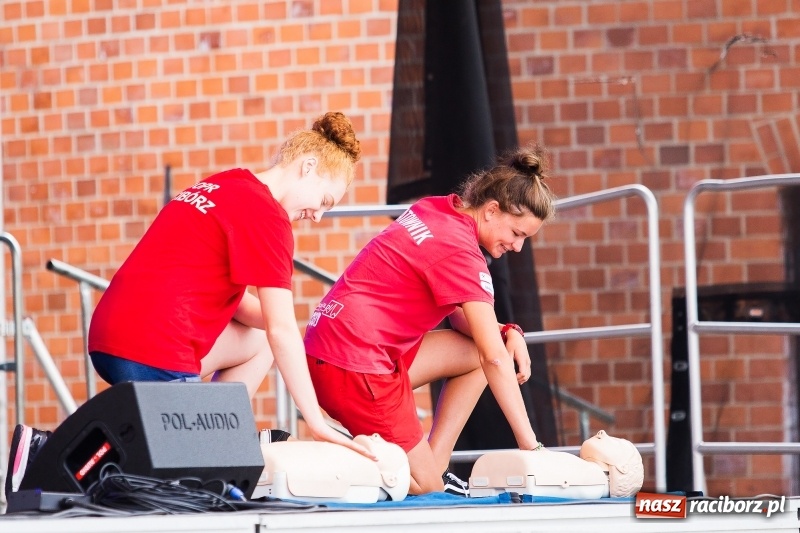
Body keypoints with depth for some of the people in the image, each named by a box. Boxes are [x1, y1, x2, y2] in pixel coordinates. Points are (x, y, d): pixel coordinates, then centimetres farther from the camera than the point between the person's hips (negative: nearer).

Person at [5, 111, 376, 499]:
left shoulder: (223, 187, 17)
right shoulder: (267, 216, -10)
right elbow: (283, 332, -12)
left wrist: (272, 322, 4)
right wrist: (317, 423, -8)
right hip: (152, 352, -10)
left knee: (257, 344, 22)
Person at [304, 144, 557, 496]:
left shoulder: (437, 212, 9)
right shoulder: (460, 251, -16)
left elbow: (459, 315, 20)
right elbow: (496, 359, -17)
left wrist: (509, 333, 0)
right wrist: (530, 446, -16)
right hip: (355, 362, -10)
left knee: (475, 353, 13)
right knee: (423, 488, -1)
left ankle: (436, 466, 7)